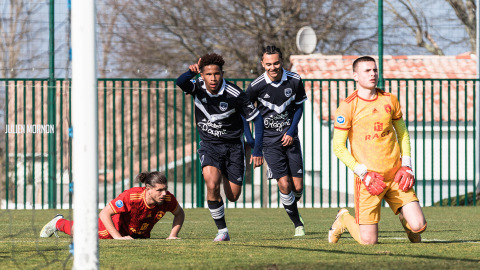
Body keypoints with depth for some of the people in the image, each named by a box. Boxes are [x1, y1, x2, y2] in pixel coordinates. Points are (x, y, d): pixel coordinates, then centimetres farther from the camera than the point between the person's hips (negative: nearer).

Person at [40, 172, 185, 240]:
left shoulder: (168, 199, -32)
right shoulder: (130, 197, -45)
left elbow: (180, 214, -7)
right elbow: (104, 214, -37)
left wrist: (173, 235, -19)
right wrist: (118, 237, -38)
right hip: (118, 225, -4)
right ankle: (58, 222, 49)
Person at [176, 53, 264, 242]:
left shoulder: (234, 94, -18)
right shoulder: (198, 88, -11)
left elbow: (256, 118, -9)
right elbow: (180, 83, -33)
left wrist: (258, 150, -13)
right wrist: (191, 72, -55)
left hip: (233, 146, 0)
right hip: (209, 145, 1)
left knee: (233, 196, 3)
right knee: (212, 185, -24)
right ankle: (222, 231, -10)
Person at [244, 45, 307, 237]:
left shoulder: (295, 81, -6)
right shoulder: (256, 86, -11)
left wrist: (291, 132, -2)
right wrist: (250, 142, -3)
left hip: (290, 139, 2)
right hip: (269, 140, -2)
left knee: (298, 186, -1)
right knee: (284, 184, -13)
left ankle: (291, 208, 33)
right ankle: (298, 224, 3)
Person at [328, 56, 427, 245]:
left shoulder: (390, 100, 8)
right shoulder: (347, 107, -6)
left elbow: (402, 133, 18)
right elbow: (338, 147, -5)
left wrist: (406, 165, 5)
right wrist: (364, 173, -14)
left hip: (396, 176, 4)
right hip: (368, 180, -4)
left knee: (419, 226, -9)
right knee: (368, 240, -7)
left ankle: (403, 214, 28)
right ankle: (344, 219, 26)